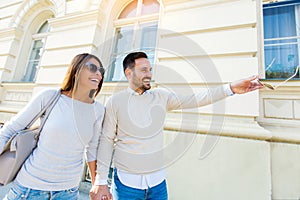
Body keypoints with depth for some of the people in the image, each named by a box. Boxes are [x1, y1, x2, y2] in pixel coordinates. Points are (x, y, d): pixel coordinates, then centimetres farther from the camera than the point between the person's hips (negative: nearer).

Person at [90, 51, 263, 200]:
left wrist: (231, 88, -18)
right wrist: (101, 181, -3)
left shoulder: (162, 97, -1)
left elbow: (194, 100, -9)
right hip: (126, 182, -2)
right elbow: (107, 141, -5)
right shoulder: (115, 102, -7)